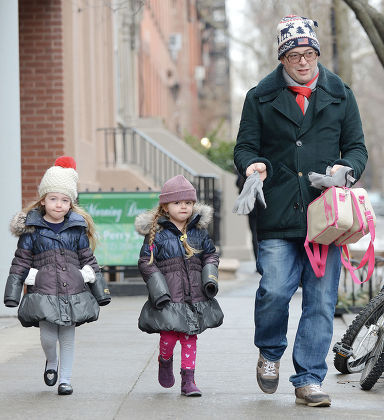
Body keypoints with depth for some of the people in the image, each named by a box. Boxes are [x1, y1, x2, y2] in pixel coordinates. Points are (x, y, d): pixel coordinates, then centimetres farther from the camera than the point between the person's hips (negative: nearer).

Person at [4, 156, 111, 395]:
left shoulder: (77, 228, 6)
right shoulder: (32, 229, 0)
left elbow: (88, 260, 12)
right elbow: (21, 262, 3)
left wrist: (101, 291, 12)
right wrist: (12, 294, -1)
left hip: (73, 292, 2)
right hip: (43, 293, -2)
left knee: (68, 337, 4)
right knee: (48, 336, -5)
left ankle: (65, 379, 17)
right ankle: (52, 362, 27)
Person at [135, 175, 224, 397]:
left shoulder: (199, 230, 9)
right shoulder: (156, 232, -3)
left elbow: (211, 255, 17)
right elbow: (146, 262, -3)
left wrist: (210, 278, 0)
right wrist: (158, 290, -11)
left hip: (195, 295, 3)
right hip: (169, 297, -3)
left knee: (190, 337, 5)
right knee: (170, 335, -7)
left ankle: (188, 380, 12)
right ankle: (165, 361, 26)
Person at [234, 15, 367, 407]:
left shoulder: (339, 95, 11)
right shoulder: (260, 98, 8)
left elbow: (357, 147, 14)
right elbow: (245, 146, 9)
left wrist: (345, 168, -7)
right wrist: (252, 164, -13)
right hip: (277, 217, -1)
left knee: (321, 300, 0)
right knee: (274, 290, -11)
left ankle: (309, 380, 9)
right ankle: (270, 352, 19)